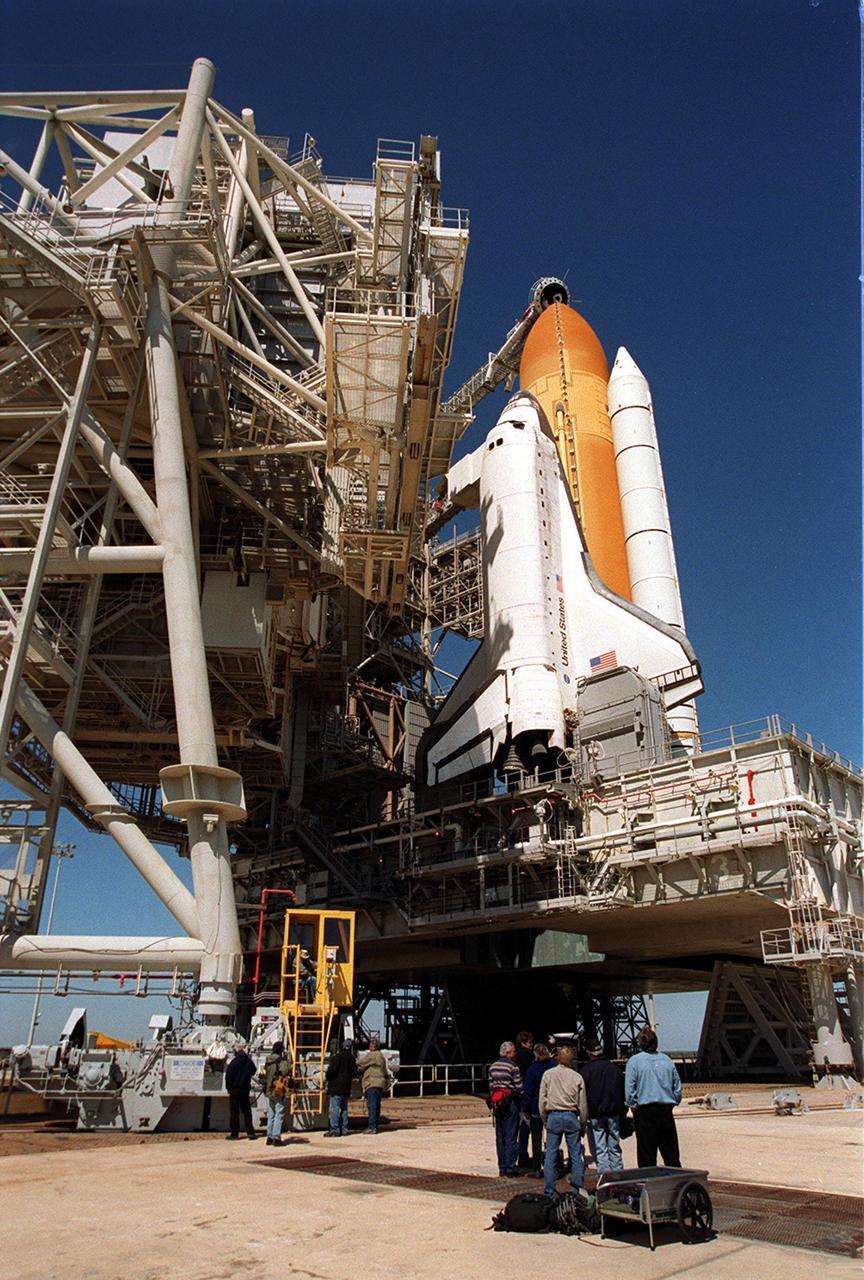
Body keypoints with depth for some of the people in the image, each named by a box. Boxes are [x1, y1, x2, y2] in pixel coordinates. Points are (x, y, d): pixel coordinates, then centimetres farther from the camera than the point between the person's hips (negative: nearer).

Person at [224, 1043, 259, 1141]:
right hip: (245, 1089, 4)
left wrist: (229, 1088, -1)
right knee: (246, 1110, 12)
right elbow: (253, 1071, 11)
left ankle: (234, 1133, 5)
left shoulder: (234, 1062, -17)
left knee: (234, 1111, 4)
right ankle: (250, 1132, 10)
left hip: (235, 1089, -4)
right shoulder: (248, 1060, -3)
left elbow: (228, 1076, -14)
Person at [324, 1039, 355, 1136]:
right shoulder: (352, 1059, 11)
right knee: (344, 1108, 13)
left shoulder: (337, 1057, -12)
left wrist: (327, 1076, 0)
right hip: (347, 1088, 7)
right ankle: (343, 1129, 15)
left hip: (336, 1088, -7)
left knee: (334, 1108, -5)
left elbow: (332, 1070, -18)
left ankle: (334, 1129, -9)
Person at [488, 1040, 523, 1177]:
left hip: (497, 1103, 6)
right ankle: (510, 1168, 3)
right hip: (511, 1104, -6)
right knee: (511, 1137, 1)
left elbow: (491, 1086, 9)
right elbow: (519, 1087, -12)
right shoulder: (513, 1067, -12)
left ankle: (502, 1168, 17)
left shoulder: (493, 1067, 8)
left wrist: (493, 1101, 15)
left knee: (500, 1137, 12)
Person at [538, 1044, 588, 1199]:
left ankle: (549, 1192, 8)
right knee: (576, 1155, 9)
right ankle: (578, 1190, 10)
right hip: (571, 1117, 0)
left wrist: (545, 1120, 13)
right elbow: (583, 1104, 2)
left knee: (551, 1155, 6)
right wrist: (583, 1124, 14)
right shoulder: (577, 1077, -3)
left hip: (553, 1116, 0)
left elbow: (542, 1100, 2)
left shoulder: (548, 1074, -1)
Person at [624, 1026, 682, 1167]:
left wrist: (634, 1106, 5)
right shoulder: (667, 1060, 3)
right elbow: (677, 1087, 7)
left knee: (647, 1157, 4)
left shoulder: (634, 1061, -7)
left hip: (645, 1112, -3)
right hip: (666, 1111, 4)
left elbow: (629, 1090, -9)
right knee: (672, 1155, 14)